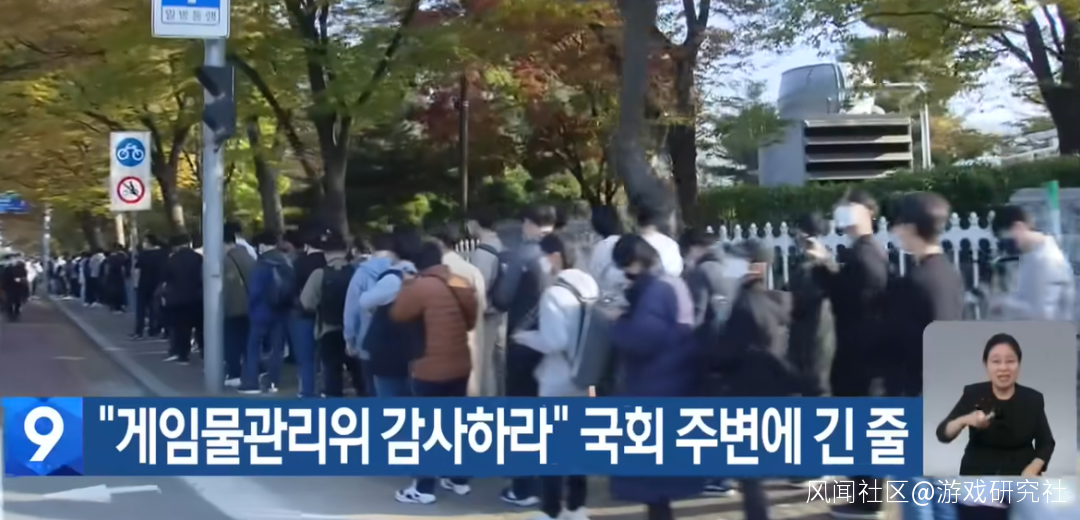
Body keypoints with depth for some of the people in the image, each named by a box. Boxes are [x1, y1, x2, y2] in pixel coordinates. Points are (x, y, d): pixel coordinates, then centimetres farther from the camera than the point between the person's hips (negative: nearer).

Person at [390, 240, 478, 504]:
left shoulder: (420, 286, -18)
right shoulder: (463, 285, 4)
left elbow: (398, 313, -5)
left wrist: (406, 286, 4)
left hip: (431, 369, -7)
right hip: (460, 366, 7)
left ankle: (424, 488, 6)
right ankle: (459, 480, 24)